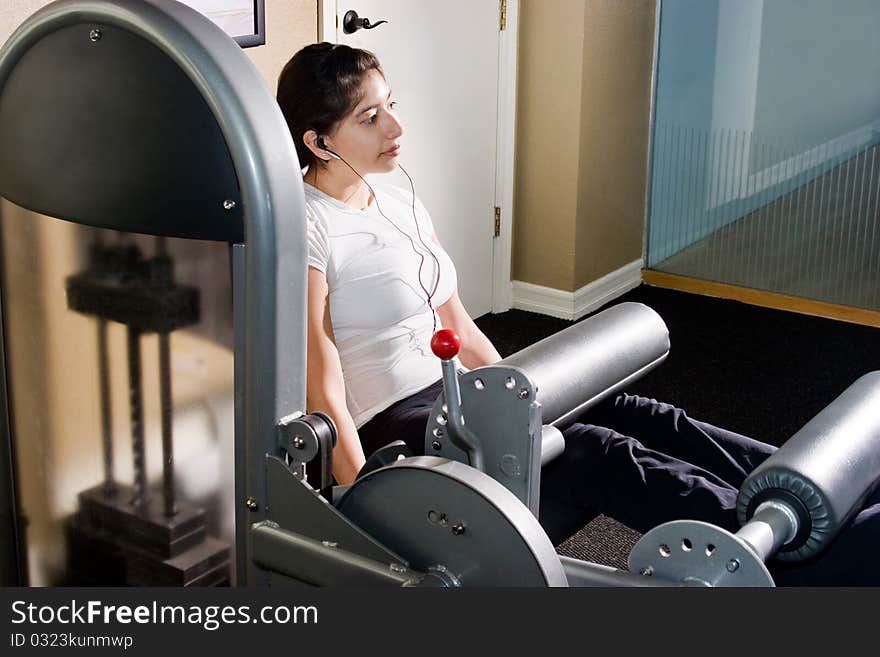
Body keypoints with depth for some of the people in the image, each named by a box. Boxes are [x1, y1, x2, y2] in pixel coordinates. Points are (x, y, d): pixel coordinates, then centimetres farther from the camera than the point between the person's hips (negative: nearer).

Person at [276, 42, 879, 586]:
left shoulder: (402, 205, 13)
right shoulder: (305, 231, -13)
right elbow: (323, 390, -17)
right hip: (391, 432, -8)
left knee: (639, 419, -11)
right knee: (600, 454, -25)